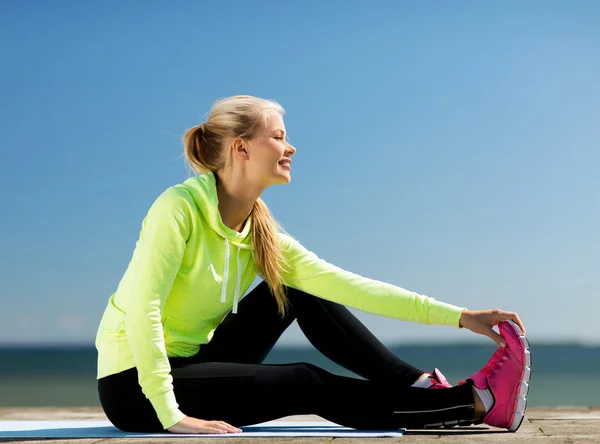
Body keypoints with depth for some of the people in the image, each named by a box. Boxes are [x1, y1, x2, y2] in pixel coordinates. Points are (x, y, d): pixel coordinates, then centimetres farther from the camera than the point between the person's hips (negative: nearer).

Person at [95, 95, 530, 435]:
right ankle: (474, 403, -10)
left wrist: (458, 316, -11)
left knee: (303, 294, 0)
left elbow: (348, 286, -6)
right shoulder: (181, 206, -20)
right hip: (135, 384, -7)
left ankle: (424, 388, 0)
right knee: (306, 385, -17)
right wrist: (171, 416, -33)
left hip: (192, 366, 7)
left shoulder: (262, 234, 0)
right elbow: (141, 306, -28)